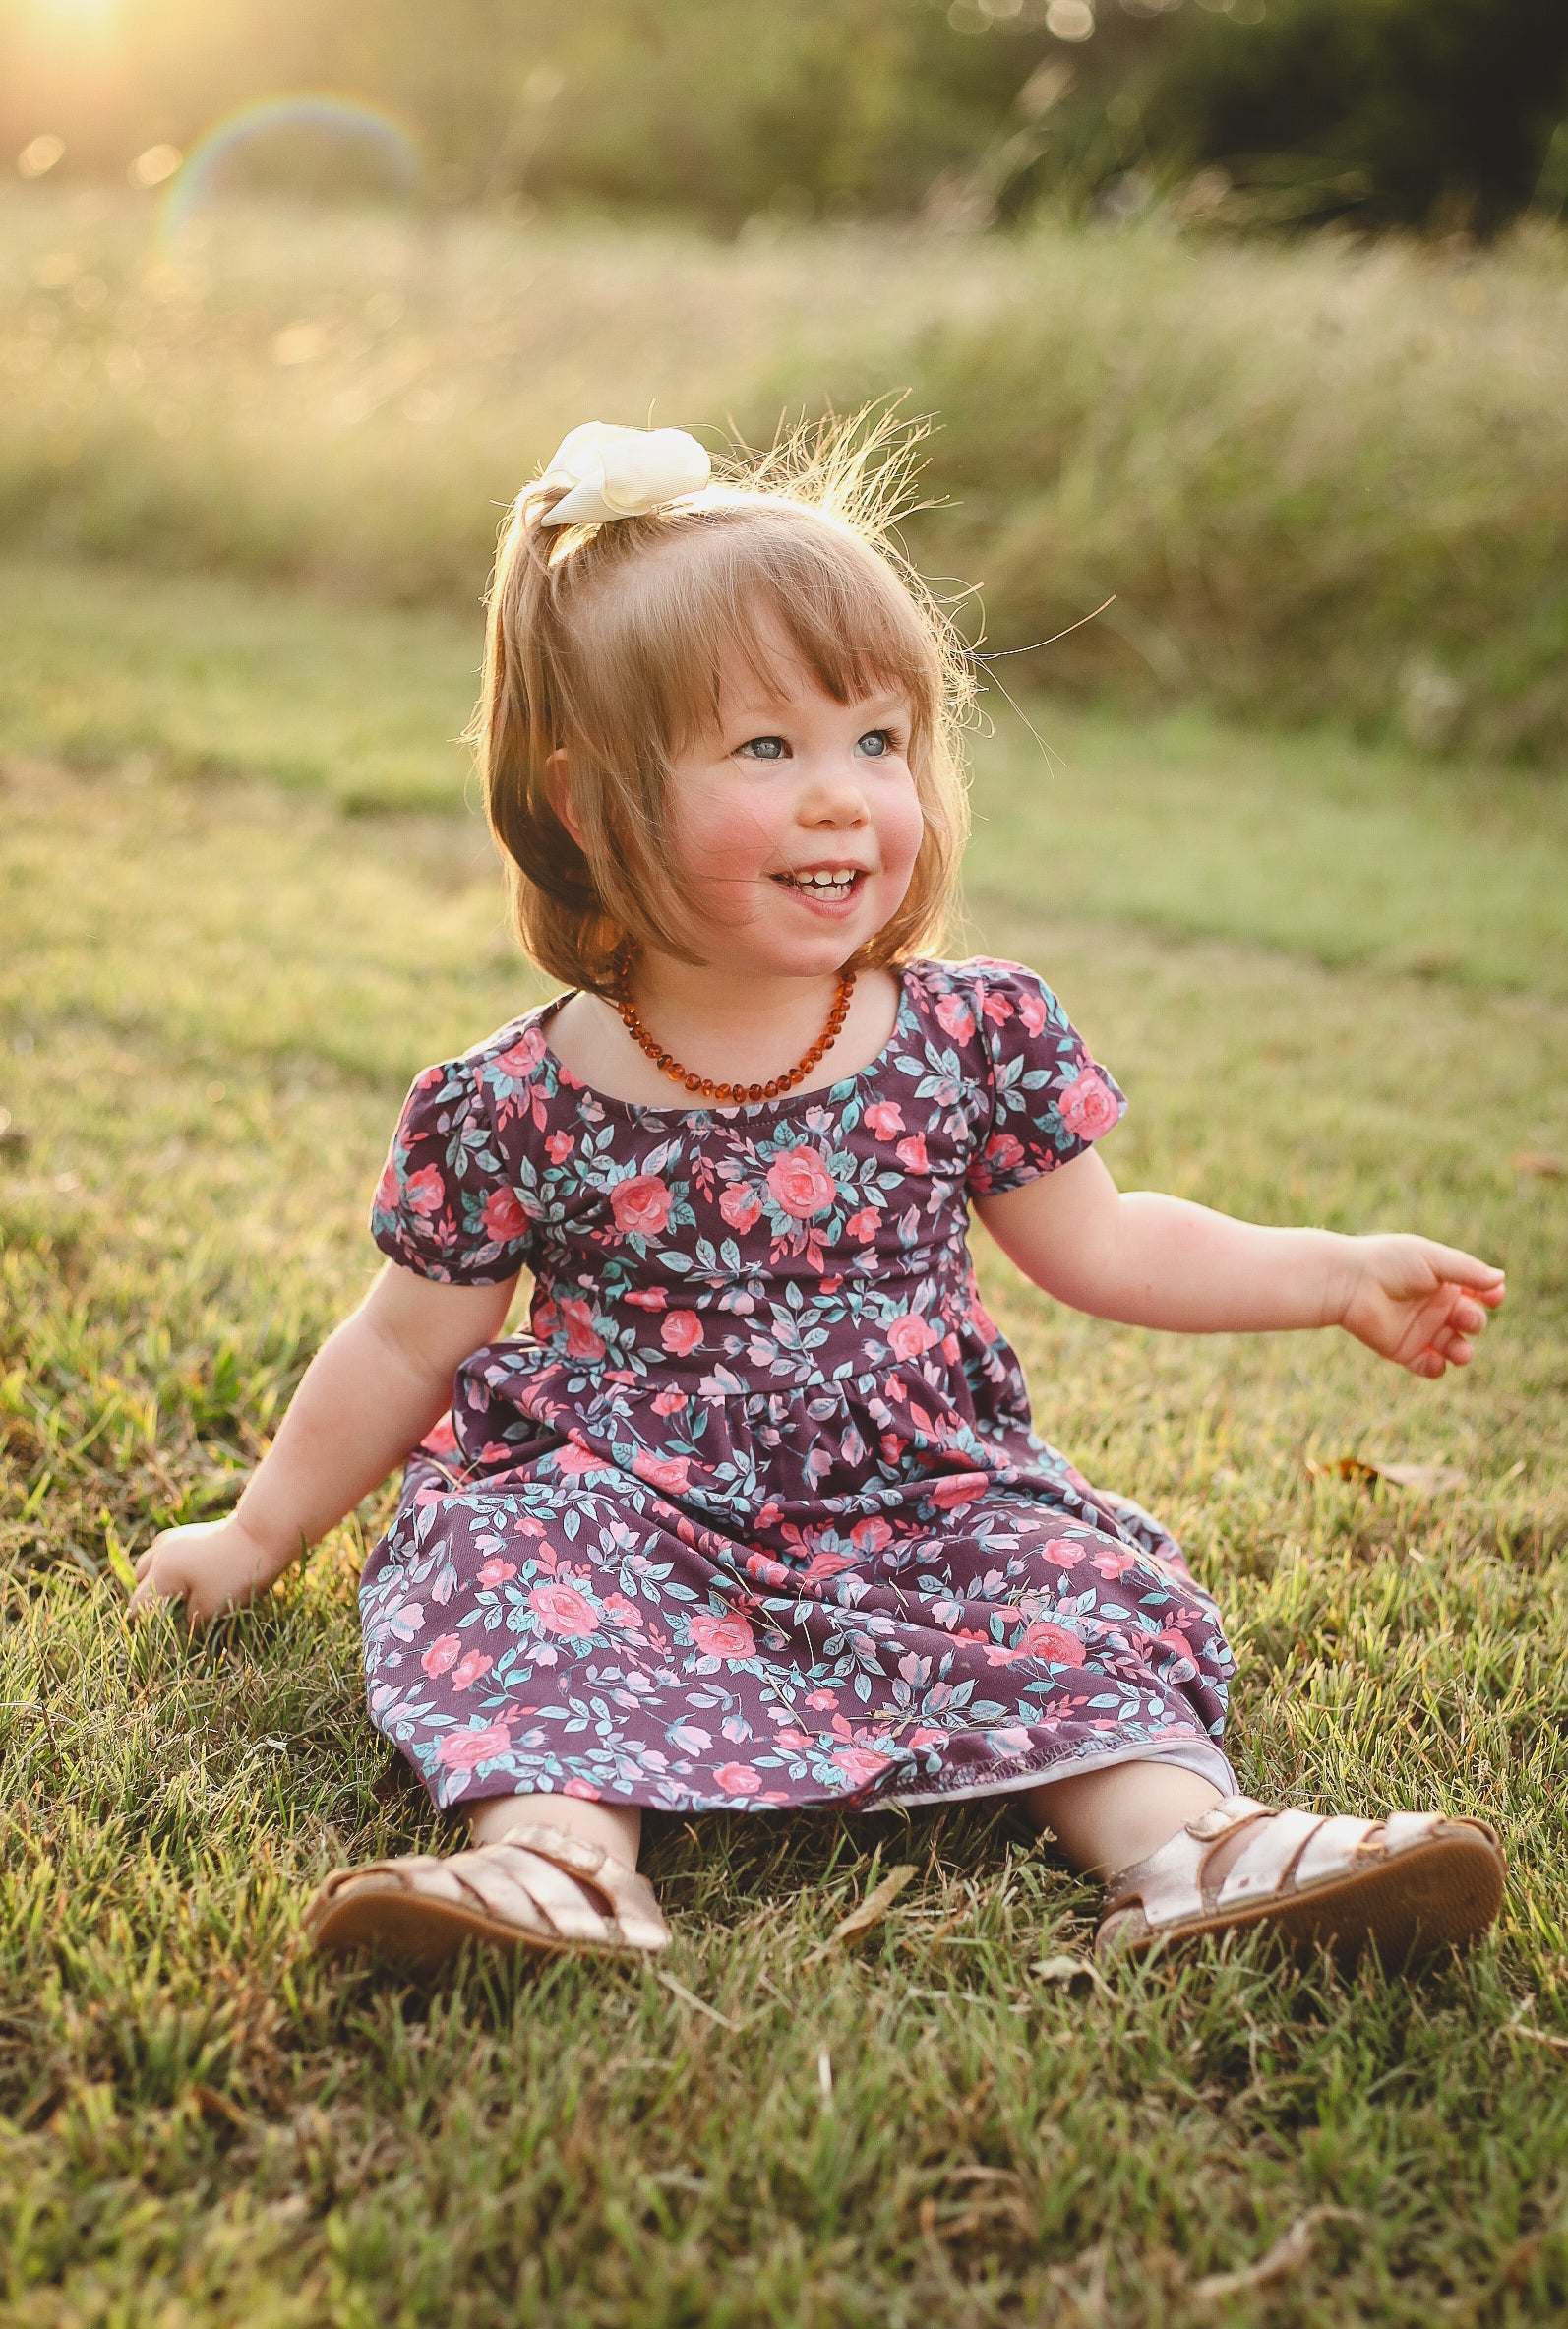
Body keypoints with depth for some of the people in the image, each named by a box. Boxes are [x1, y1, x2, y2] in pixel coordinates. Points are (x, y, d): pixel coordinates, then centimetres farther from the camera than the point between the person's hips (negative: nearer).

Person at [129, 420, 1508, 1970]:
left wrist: (1337, 1274, 8)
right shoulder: (520, 1107, -7)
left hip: (922, 1506, 2)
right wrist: (260, 1532, 13)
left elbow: (1098, 1246, 12)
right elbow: (409, 1341, 7)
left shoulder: (976, 1040, -2)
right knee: (512, 1569, -29)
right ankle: (561, 1855, -46)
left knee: (1074, 1593, -23)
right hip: (621, 1511, -1)